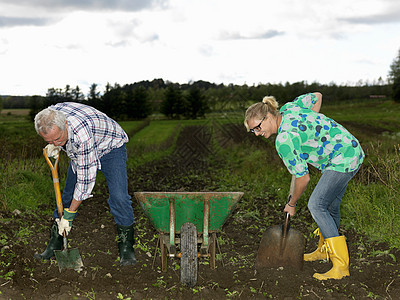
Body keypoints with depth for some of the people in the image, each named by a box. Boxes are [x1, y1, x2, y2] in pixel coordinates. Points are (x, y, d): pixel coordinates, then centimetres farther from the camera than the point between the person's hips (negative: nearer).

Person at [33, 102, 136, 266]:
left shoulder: (82, 134, -43)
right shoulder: (50, 115, -23)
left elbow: (86, 178, -35)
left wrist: (69, 214, -27)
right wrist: (54, 146, -11)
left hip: (110, 146, -6)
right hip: (79, 152, 7)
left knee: (118, 196, -21)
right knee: (68, 195, 4)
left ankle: (126, 246, -6)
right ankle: (54, 244, 15)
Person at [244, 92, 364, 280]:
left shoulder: (284, 140, -23)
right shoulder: (288, 108, 1)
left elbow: (303, 177, -16)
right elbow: (317, 96, 17)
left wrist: (291, 204, 1)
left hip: (343, 161, -10)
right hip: (351, 150, 10)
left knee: (317, 205, -16)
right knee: (330, 205, 19)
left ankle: (341, 266, -14)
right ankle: (324, 250, 36)